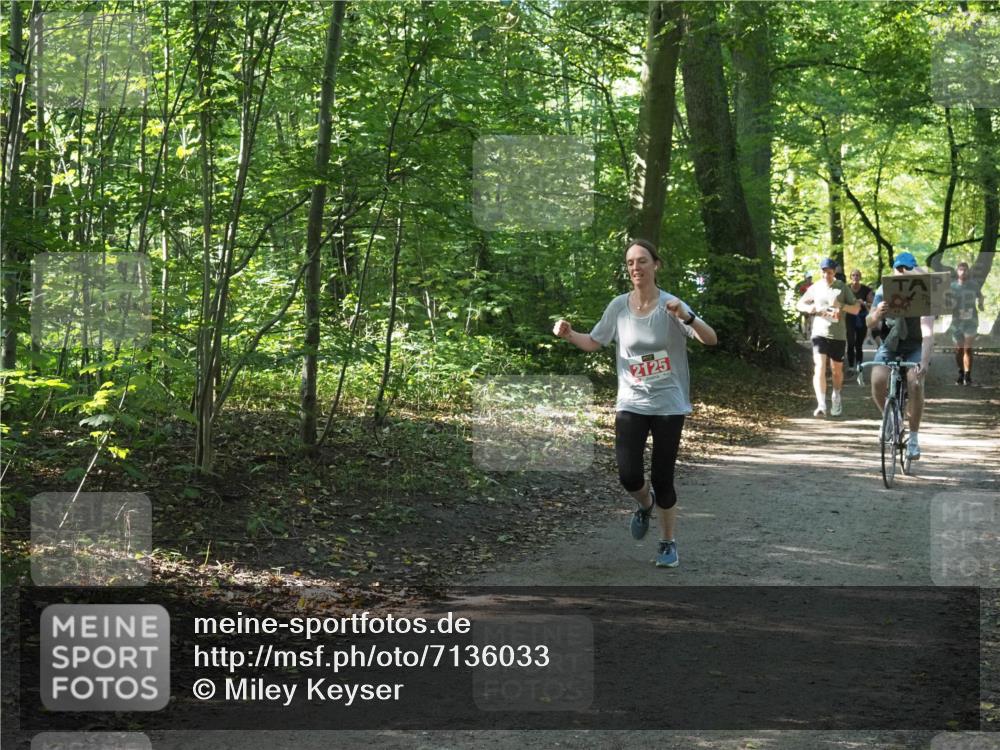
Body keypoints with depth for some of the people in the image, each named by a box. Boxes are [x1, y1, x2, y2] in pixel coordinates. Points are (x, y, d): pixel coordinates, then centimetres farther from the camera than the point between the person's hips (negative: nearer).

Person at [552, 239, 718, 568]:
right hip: (630, 404, 2)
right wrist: (569, 334, -7)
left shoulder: (671, 306, -11)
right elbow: (594, 342, 13)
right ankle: (645, 504, 28)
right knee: (629, 476, -10)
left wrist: (686, 316, -35)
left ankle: (668, 543, 21)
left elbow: (711, 339, -18)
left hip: (669, 405, -2)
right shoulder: (619, 306, -1)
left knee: (662, 478, 1)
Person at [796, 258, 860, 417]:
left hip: (838, 335, 0)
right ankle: (821, 405, -23)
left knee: (837, 370, 13)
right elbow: (800, 304, 15)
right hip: (820, 333, 0)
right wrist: (811, 308, -7)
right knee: (819, 368, -16)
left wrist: (841, 305, -18)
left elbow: (856, 309, 1)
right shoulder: (815, 288, 5)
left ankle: (836, 397, 40)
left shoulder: (843, 288, 0)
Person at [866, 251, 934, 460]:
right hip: (889, 345, 2)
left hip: (915, 347, -2)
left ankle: (914, 437, -13)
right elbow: (870, 324, -9)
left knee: (915, 383, -28)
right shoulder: (884, 291, -10)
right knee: (878, 381, -26)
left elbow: (928, 333, -29)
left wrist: (924, 362, -44)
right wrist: (877, 314, -34)